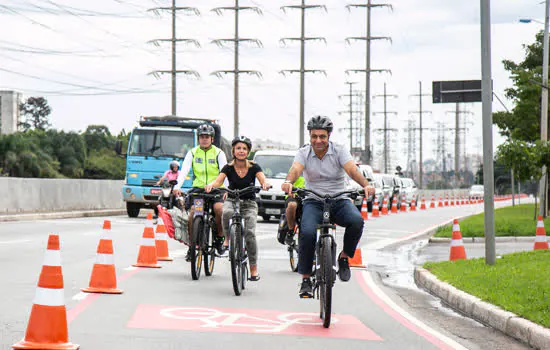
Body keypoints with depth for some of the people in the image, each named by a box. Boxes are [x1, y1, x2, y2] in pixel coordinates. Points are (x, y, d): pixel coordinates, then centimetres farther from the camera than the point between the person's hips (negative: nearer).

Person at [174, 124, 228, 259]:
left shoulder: (218, 153, 4)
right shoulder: (193, 153, 8)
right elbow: (184, 170, -4)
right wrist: (177, 186, -22)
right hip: (198, 188, 2)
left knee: (219, 208, -29)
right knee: (193, 210, -21)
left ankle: (219, 238, -4)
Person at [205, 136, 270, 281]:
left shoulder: (254, 167, -3)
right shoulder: (228, 168, -3)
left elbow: (262, 179, -19)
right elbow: (218, 181, -18)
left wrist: (265, 184, -43)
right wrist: (211, 185, -41)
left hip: (249, 204, 0)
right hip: (232, 201, 0)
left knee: (250, 233, -19)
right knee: (227, 213, -37)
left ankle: (254, 268, -11)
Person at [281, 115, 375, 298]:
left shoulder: (340, 151, -4)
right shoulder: (303, 153, -2)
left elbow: (352, 170, -20)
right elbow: (296, 169, -22)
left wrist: (366, 185, -41)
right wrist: (288, 182, -46)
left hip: (339, 200, 0)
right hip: (313, 202, 0)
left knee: (356, 221, -31)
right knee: (307, 233, -29)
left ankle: (344, 257, -4)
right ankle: (306, 279, -13)